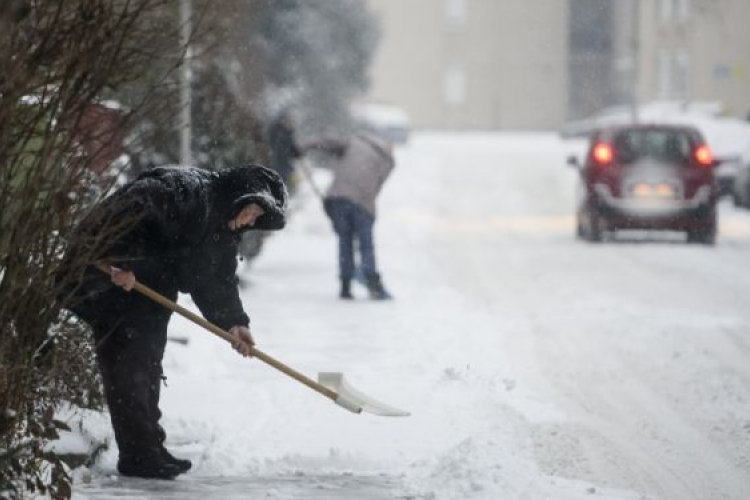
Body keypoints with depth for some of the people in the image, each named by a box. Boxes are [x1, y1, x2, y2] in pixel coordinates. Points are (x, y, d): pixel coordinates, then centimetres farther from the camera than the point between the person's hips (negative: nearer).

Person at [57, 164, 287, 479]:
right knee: (127, 364, -11)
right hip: (110, 279, -10)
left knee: (147, 367, 14)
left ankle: (150, 453, 22)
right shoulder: (188, 188, -22)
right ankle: (138, 457, -10)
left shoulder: (225, 231, 9)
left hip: (147, 294, 10)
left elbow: (217, 280, 10)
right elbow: (135, 203, -33)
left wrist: (232, 323, -5)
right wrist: (125, 265, -35)